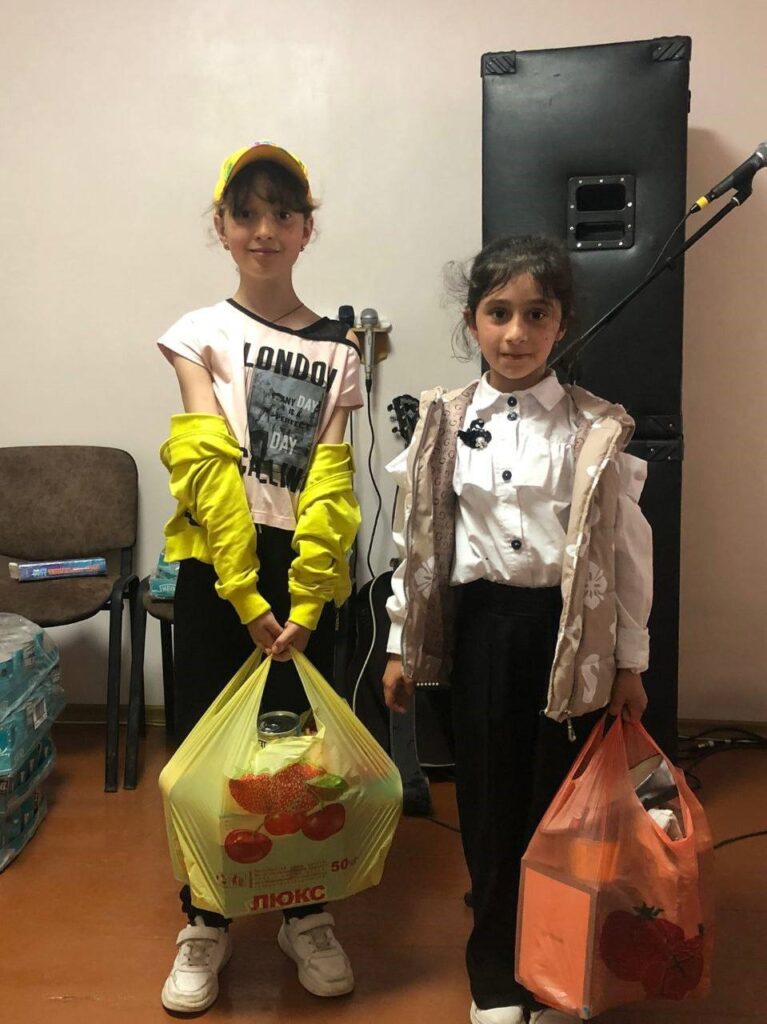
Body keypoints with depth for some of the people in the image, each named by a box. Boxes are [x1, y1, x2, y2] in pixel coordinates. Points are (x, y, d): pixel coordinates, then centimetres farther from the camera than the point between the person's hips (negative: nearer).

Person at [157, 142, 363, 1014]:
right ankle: (205, 922, 26)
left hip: (303, 567, 2)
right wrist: (244, 593, -17)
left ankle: (306, 916, 29)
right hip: (215, 564, -1)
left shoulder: (337, 352, 6)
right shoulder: (199, 334, 1)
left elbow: (329, 487, -3)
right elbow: (209, 469, -10)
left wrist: (303, 600, -12)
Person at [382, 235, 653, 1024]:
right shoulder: (444, 424, 1)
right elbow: (418, 540, 5)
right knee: (489, 801, 11)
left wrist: (630, 662, 0)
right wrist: (401, 646, 6)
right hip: (482, 624, 2)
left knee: (559, 802, 9)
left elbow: (628, 549, -1)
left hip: (570, 630, -1)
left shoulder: (596, 429, -4)